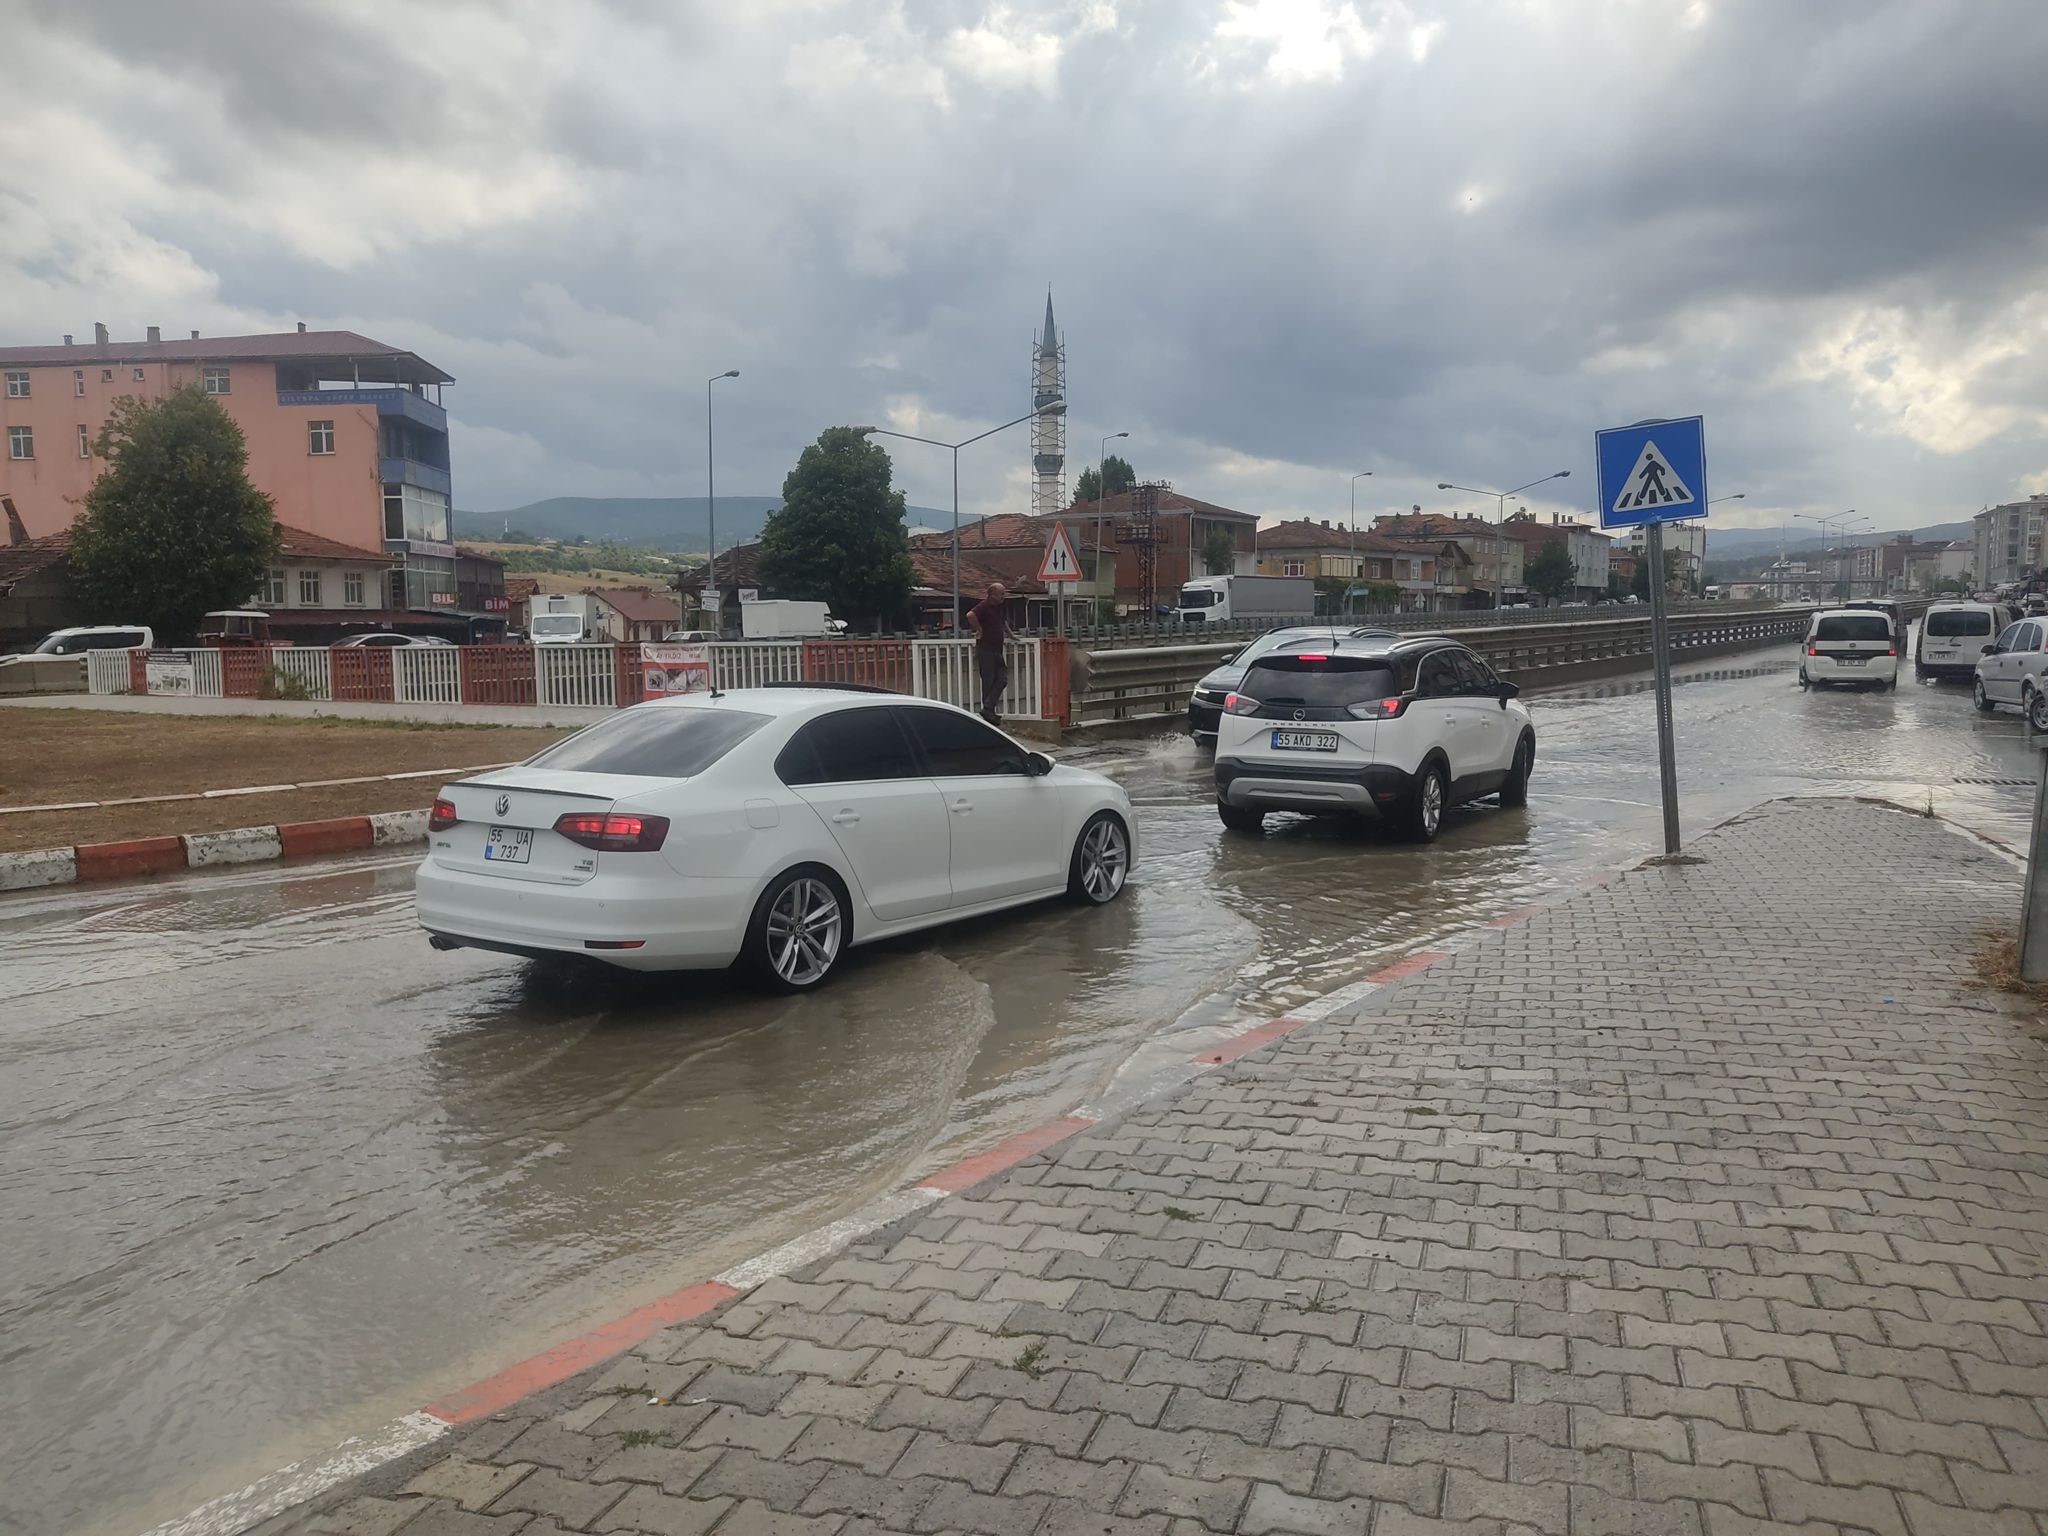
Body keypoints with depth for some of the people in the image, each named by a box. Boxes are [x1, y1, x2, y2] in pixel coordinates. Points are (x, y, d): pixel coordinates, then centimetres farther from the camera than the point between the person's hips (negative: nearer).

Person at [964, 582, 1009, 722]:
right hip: (986, 649, -9)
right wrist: (979, 630, -22)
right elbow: (970, 615, -32)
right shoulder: (985, 605, -13)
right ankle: (988, 710, 3)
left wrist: (1010, 634, 29)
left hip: (997, 649, 9)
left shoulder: (999, 607, 15)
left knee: (1002, 679, 4)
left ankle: (988, 709, 5)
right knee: (988, 681, -4)